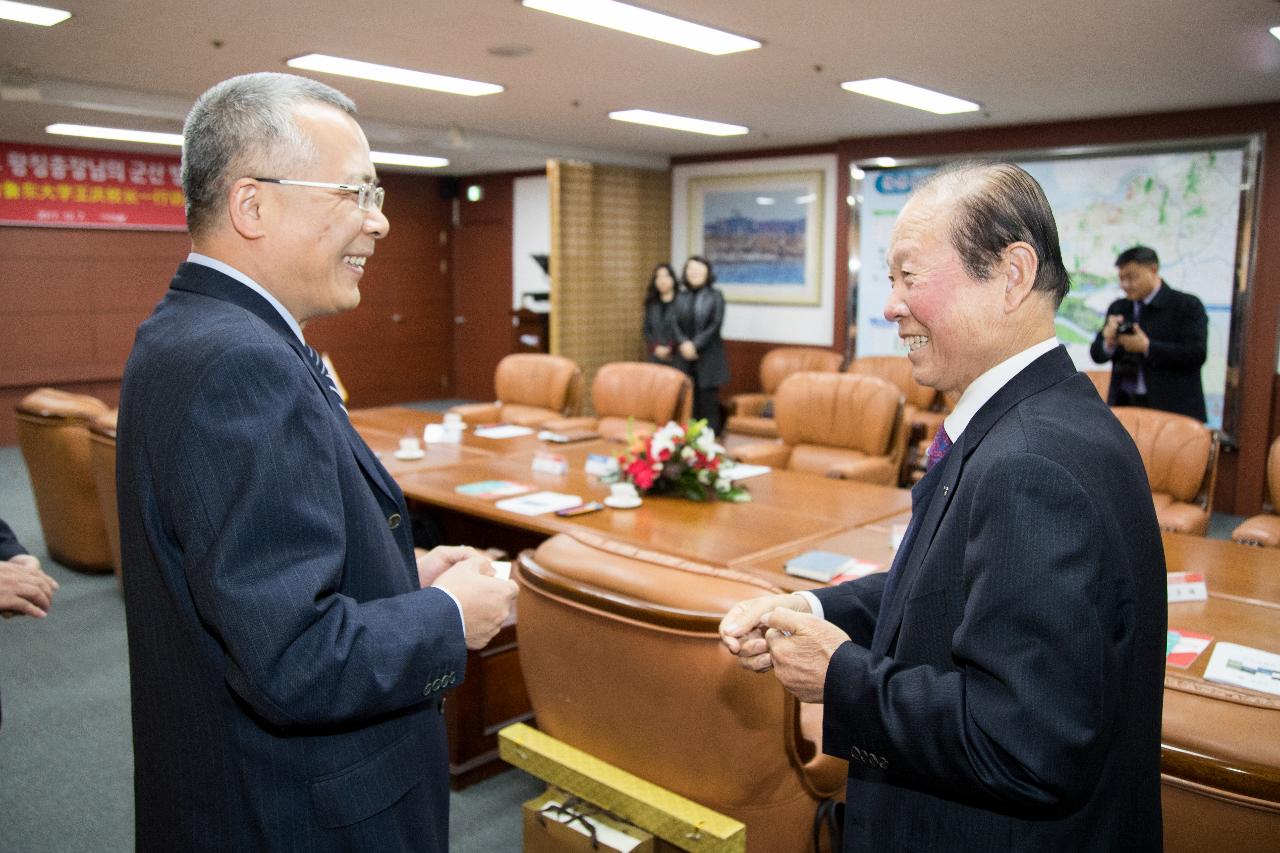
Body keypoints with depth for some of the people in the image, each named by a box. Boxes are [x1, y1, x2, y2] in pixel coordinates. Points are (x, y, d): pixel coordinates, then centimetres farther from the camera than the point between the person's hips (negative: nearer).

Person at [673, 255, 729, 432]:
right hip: (686, 358, 4)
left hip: (708, 356, -4)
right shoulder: (682, 298, 12)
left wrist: (695, 345, -15)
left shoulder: (715, 296, 1)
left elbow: (715, 325, -8)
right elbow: (676, 325, 6)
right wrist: (684, 344, -14)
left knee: (708, 400, -3)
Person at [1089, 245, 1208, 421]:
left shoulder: (1188, 306, -2)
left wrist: (1147, 347, -19)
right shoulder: (1118, 308, 12)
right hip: (1124, 406, 4)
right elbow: (1097, 355, 11)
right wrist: (1108, 342, -11)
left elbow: (1197, 354, -12)